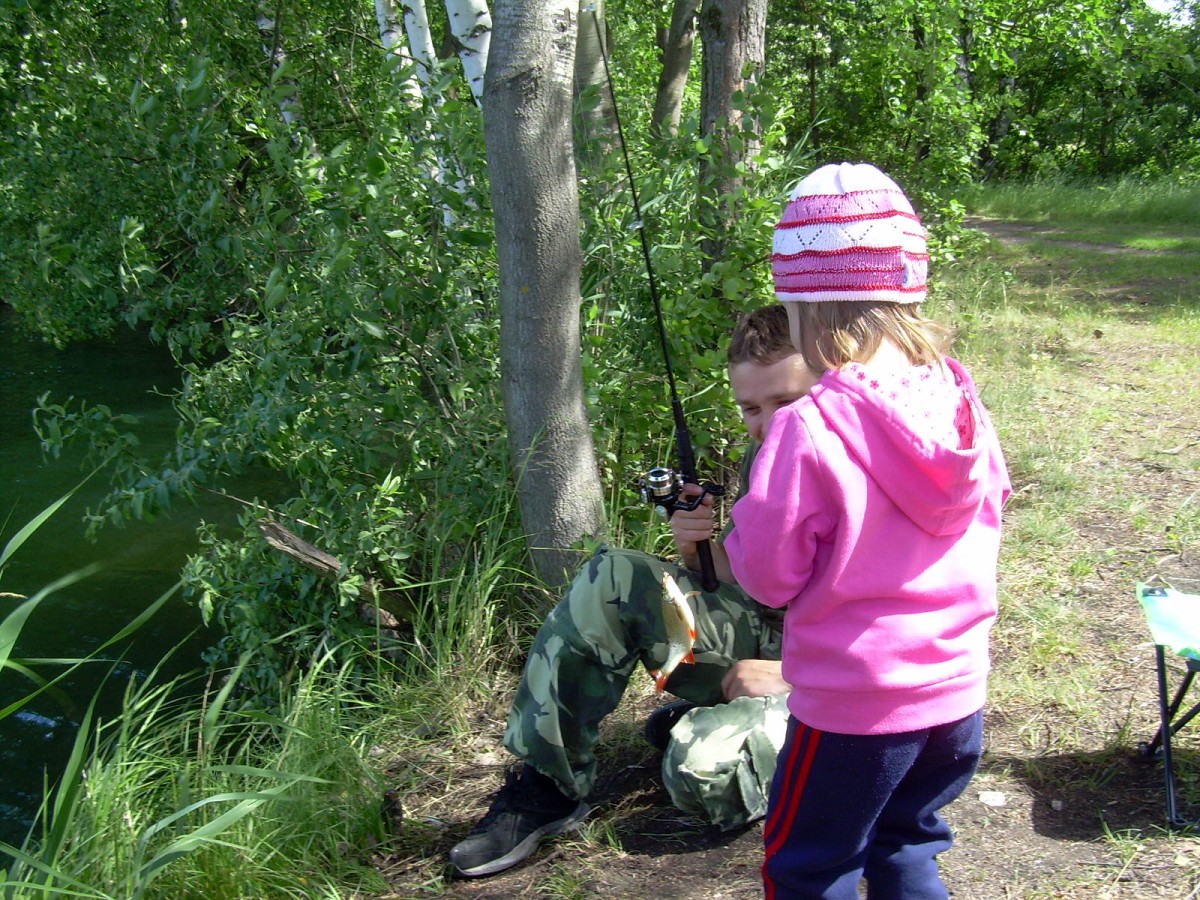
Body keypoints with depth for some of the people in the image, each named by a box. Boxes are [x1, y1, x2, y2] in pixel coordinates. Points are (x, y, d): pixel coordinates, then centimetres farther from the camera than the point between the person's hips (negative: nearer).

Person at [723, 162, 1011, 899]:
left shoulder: (810, 430, -24)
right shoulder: (961, 402, -6)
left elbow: (767, 573, -16)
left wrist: (744, 523, 2)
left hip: (855, 700, -6)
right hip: (958, 688, 6)